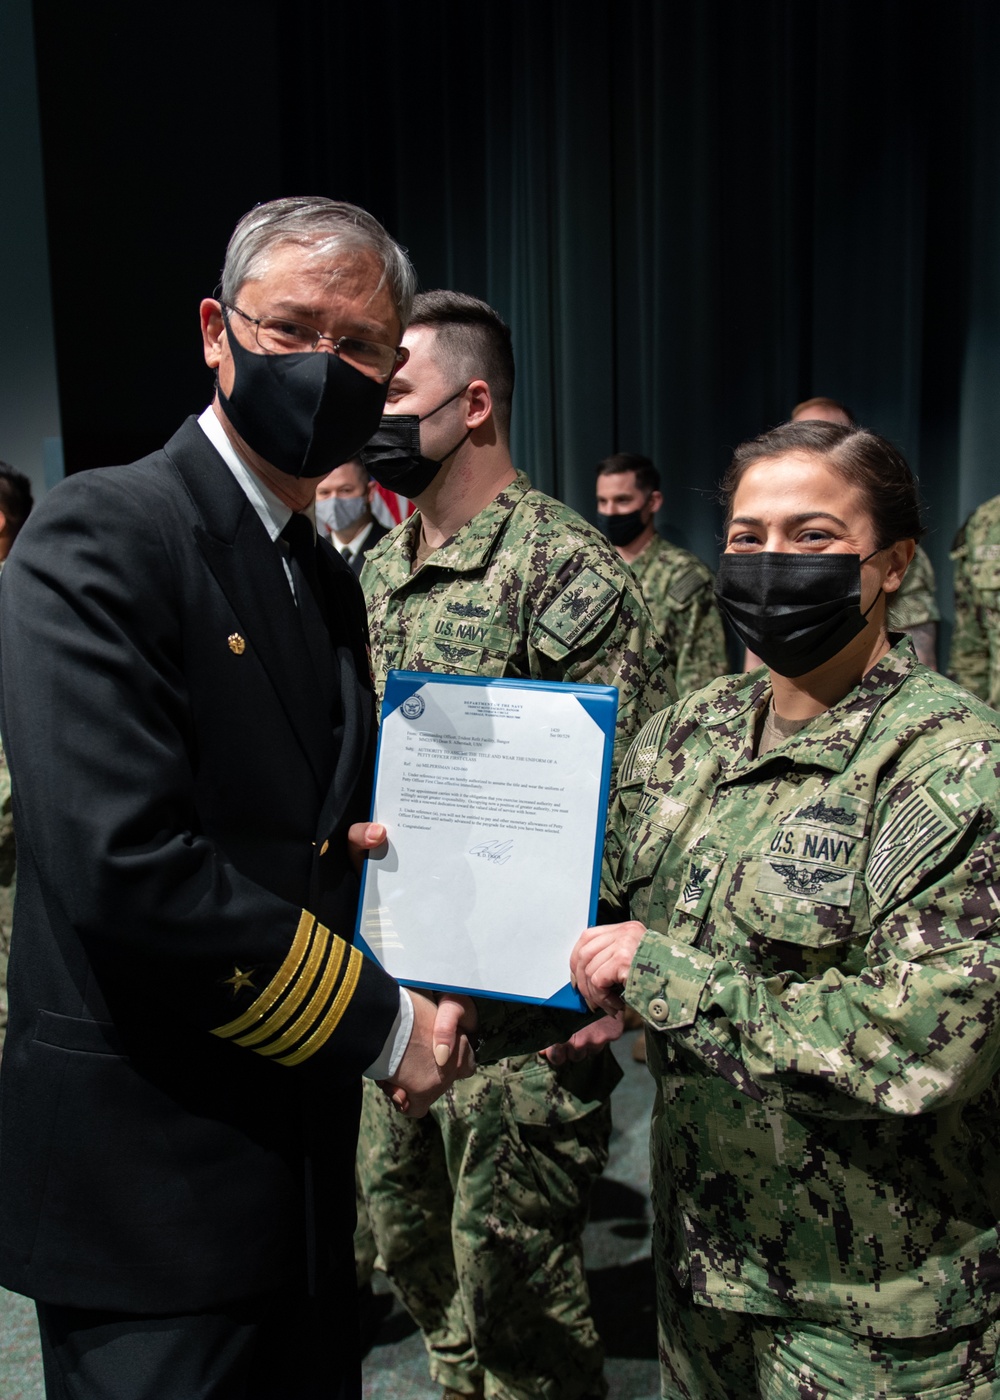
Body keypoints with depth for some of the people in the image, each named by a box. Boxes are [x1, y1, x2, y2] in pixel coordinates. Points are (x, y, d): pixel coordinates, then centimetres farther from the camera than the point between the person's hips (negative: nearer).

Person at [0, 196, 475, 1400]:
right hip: (151, 1177, -8)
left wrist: (374, 848, -3)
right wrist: (379, 1025, -17)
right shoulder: (98, 537, -16)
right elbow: (123, 864, -26)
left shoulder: (331, 581, 10)